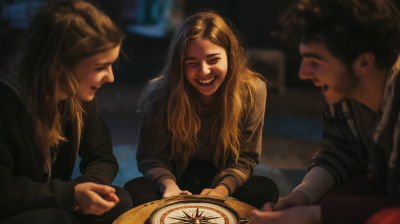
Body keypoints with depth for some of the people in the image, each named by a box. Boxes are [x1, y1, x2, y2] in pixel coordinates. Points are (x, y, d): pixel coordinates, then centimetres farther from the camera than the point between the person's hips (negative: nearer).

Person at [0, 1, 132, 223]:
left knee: (120, 201, -16)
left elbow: (102, 158, 2)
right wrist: (71, 194, -30)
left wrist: (89, 184, -21)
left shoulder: (82, 97, -5)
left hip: (55, 204, 6)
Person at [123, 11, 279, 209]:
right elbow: (151, 156, -10)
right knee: (134, 191, -29)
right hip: (177, 177, 0)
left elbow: (246, 157, -9)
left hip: (224, 180, 1)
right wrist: (168, 184, -31)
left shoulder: (252, 90, -16)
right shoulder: (160, 94, -18)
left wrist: (222, 189, -27)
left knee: (266, 191, -28)